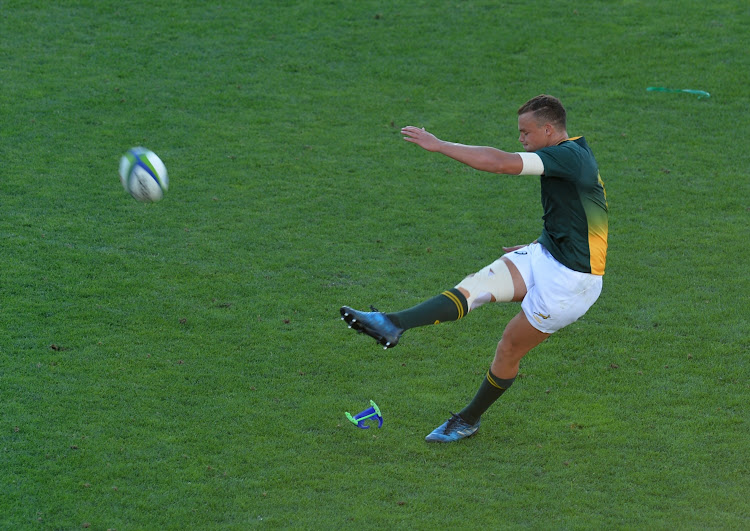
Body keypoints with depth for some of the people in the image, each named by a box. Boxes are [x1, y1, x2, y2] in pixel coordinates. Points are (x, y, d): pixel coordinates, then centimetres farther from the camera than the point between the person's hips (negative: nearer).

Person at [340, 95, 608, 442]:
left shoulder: (569, 156, -21)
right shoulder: (574, 156, 11)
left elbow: (498, 162, -30)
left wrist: (438, 144, -24)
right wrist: (535, 248, 29)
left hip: (570, 279, -8)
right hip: (544, 257, 8)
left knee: (509, 349, 2)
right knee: (477, 286, -13)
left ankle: (469, 420, 18)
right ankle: (393, 325, -27)